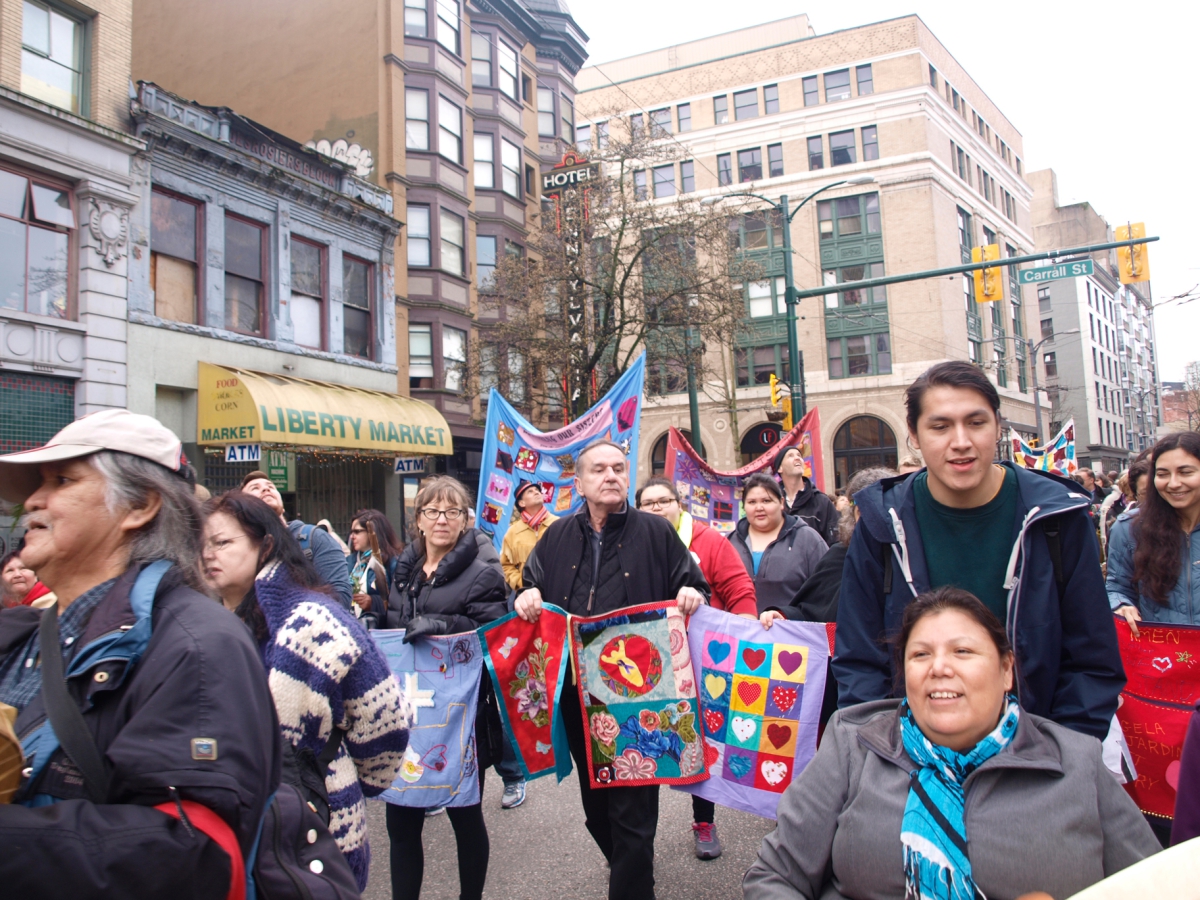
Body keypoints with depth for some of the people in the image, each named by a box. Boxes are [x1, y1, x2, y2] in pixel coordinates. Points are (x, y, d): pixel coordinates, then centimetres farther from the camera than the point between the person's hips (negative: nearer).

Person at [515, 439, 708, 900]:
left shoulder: (655, 531, 0)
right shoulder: (558, 537, 9)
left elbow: (695, 586, 5)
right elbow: (531, 588, 18)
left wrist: (691, 595, -17)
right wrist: (526, 597, -4)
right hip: (576, 691, 4)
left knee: (632, 807, -1)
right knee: (595, 802, 18)